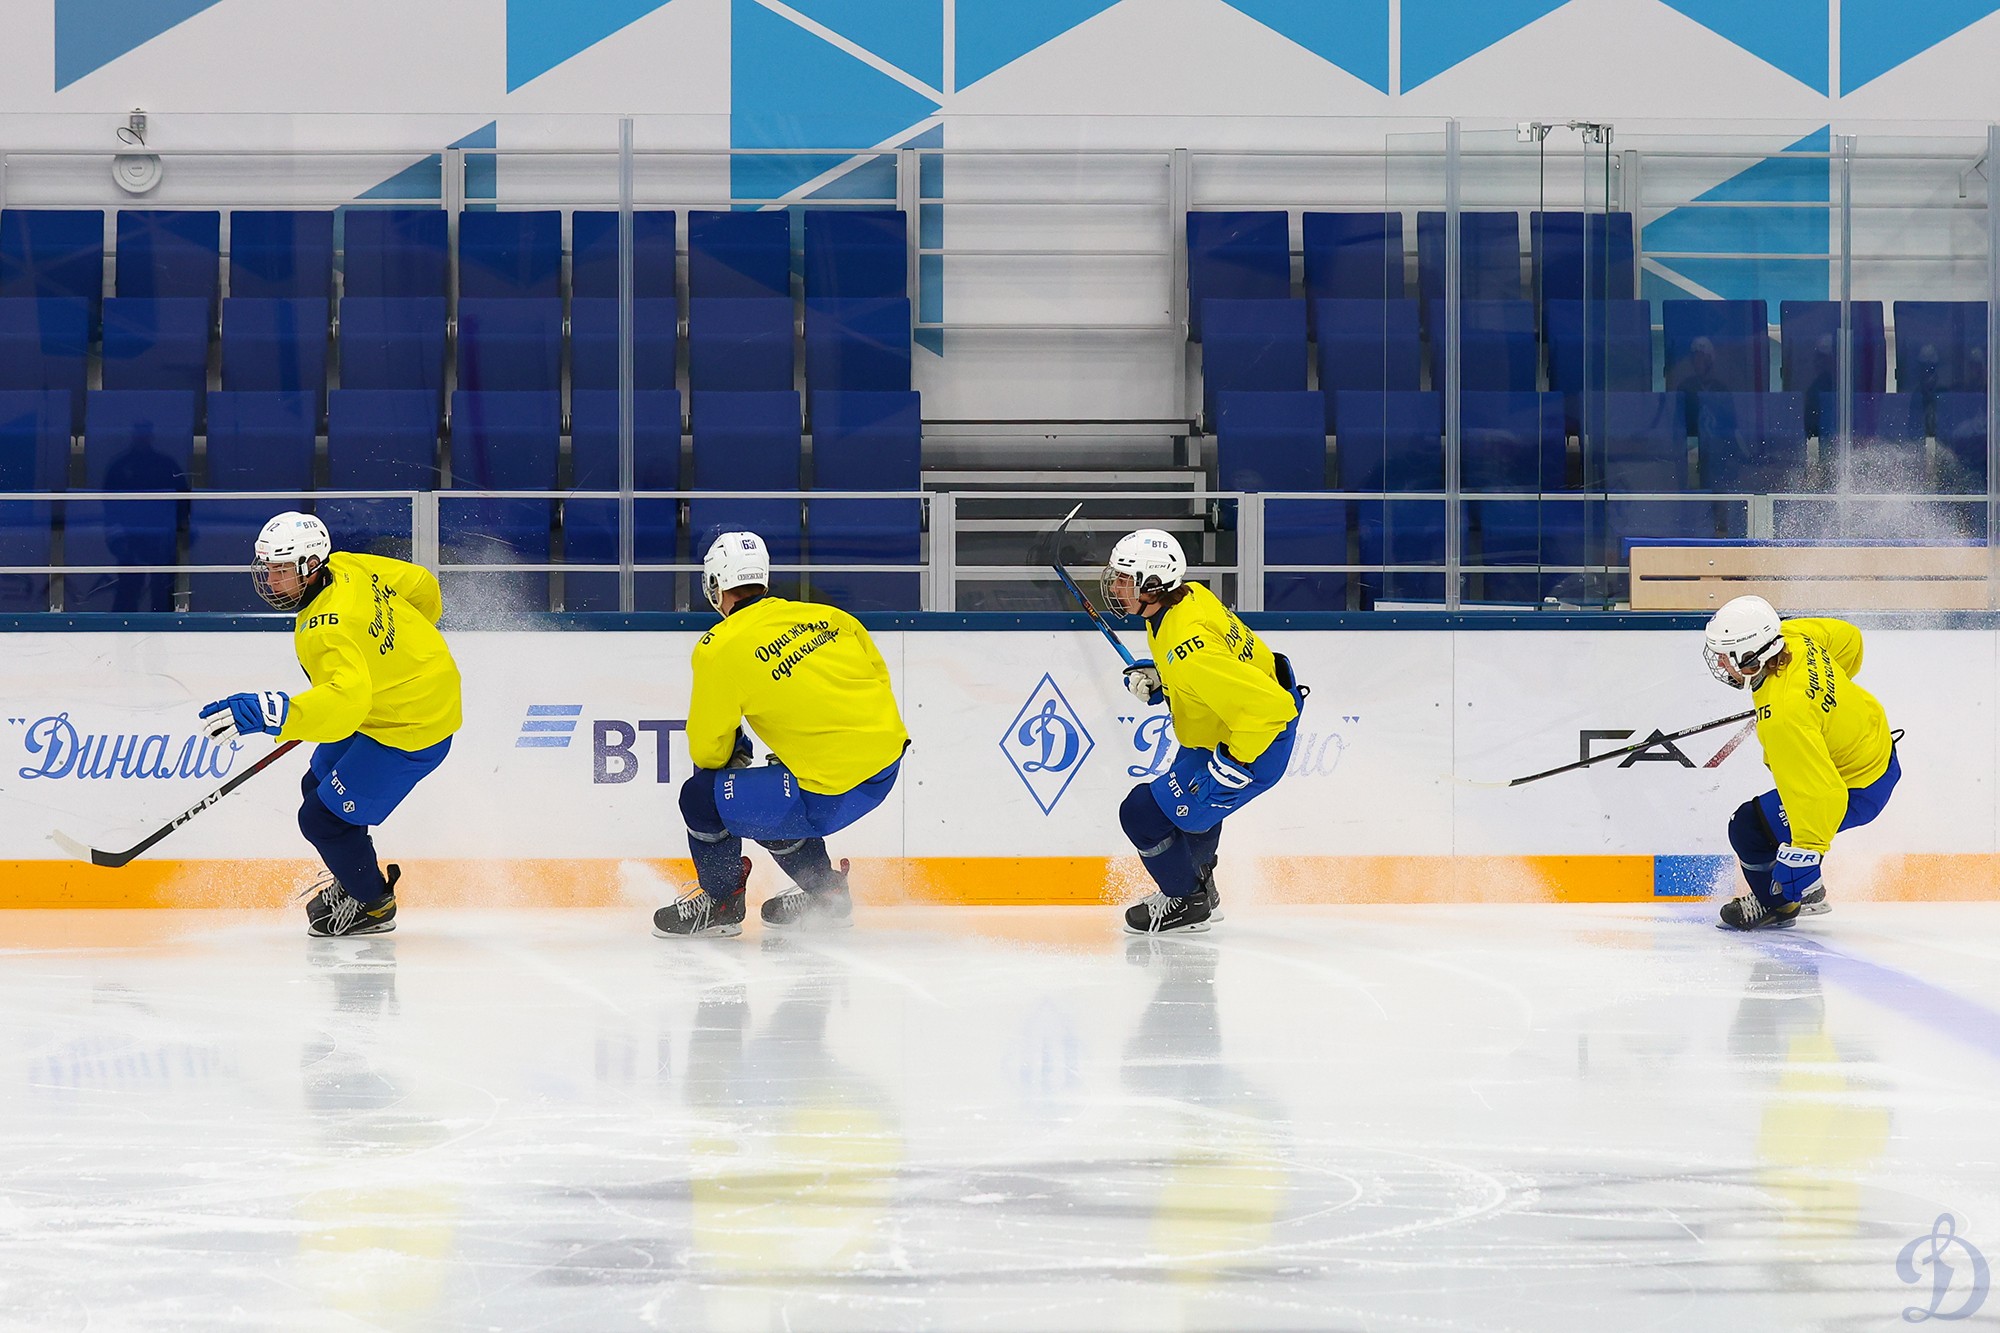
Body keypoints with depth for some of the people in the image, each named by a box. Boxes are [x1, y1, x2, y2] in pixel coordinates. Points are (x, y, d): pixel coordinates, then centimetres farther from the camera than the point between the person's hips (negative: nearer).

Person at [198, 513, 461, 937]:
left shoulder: (327, 633, -35)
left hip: (409, 729, -10)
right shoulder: (347, 567, -8)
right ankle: (352, 878, 45)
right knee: (319, 786, 23)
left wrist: (268, 713, -57)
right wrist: (400, 639, 23)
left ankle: (374, 905, 20)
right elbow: (422, 586, 4)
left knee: (324, 818, -4)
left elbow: (346, 702, -50)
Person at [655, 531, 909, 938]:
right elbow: (878, 673, 19)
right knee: (761, 797, 30)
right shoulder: (826, 616, 8)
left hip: (832, 794, -8)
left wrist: (735, 755, 22)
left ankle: (720, 903, 23)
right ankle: (824, 892, 39)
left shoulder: (720, 649, -9)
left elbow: (707, 751, -1)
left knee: (702, 797, 5)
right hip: (888, 760, 8)